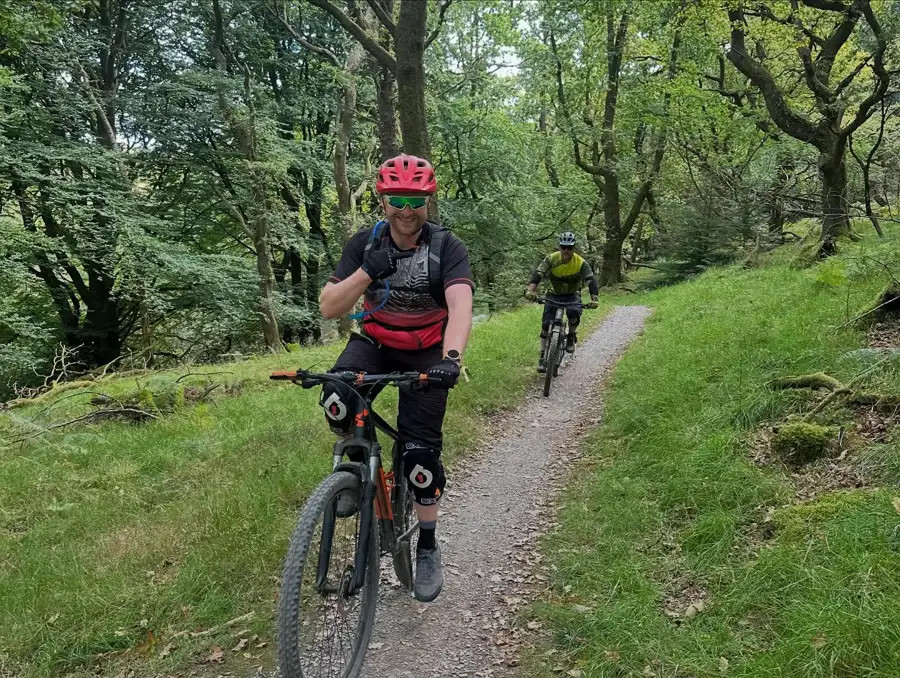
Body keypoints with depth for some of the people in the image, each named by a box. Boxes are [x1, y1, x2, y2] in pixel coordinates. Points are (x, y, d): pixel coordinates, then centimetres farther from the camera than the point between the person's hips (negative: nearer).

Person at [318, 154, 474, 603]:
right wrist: (368, 272, -32)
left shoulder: (446, 247, -18)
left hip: (425, 352, -1)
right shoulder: (364, 243, -11)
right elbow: (329, 308, -16)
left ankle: (427, 548, 15)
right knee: (337, 403, -30)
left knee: (421, 450, -7)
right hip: (374, 341, 2)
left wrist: (451, 358, -52)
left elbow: (460, 308, -34)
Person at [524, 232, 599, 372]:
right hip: (554, 294, 1)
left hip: (572, 294, -1)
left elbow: (591, 281, -28)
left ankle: (572, 337, -5)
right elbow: (538, 274, -31)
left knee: (574, 312, -33)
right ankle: (543, 357, 0)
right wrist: (530, 290, -50)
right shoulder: (551, 259, -21)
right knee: (546, 323, -11)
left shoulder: (581, 263, -21)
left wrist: (594, 299, -45)